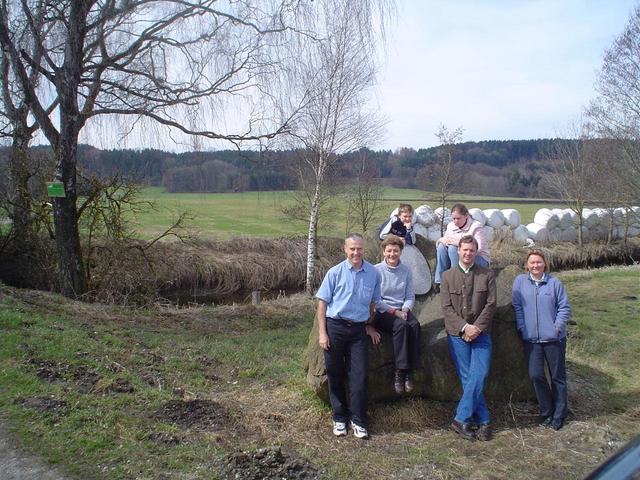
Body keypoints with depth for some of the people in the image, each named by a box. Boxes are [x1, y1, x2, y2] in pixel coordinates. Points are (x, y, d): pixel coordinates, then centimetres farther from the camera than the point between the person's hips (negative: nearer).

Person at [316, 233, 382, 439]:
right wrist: (322, 333, -7)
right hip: (335, 327, -1)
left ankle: (358, 421, 14)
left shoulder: (373, 273, 2)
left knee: (359, 377, 0)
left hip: (359, 329, 1)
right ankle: (339, 418, 24)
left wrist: (369, 325, 19)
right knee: (335, 376, 8)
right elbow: (322, 303, -3)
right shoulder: (335, 272, -5)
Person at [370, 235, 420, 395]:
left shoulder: (406, 270, 10)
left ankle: (409, 372, -25)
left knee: (415, 325, -28)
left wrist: (404, 310, -9)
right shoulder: (377, 270, -3)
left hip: (401, 310, 4)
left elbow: (410, 296, 11)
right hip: (381, 313, -4)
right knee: (402, 325, -33)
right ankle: (399, 372, -27)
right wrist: (394, 312, -13)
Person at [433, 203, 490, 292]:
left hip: (480, 260, -6)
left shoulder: (476, 226, -14)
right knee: (442, 247, -19)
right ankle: (439, 281, -18)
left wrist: (458, 242, -31)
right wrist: (441, 240, -19)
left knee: (453, 248, -29)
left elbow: (478, 248, -26)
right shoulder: (451, 226, 4)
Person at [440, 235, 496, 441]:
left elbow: (491, 304, 0)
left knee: (479, 376, -9)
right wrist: (464, 327, -11)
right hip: (457, 335, 0)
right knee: (468, 379, -1)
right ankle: (483, 421, 9)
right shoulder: (448, 276, 6)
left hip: (481, 334, 0)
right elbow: (447, 307, -1)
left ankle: (461, 419, 0)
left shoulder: (487, 275, 6)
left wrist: (477, 327, -11)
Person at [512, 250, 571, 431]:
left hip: (554, 338, -1)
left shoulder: (554, 283, 0)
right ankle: (546, 412, 16)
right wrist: (521, 327, -3)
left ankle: (558, 415, 21)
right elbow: (516, 306, 4)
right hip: (530, 338, 1)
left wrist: (557, 327, -8)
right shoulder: (520, 281, 4)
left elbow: (565, 307, 2)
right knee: (536, 375, -4)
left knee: (557, 376, 7)